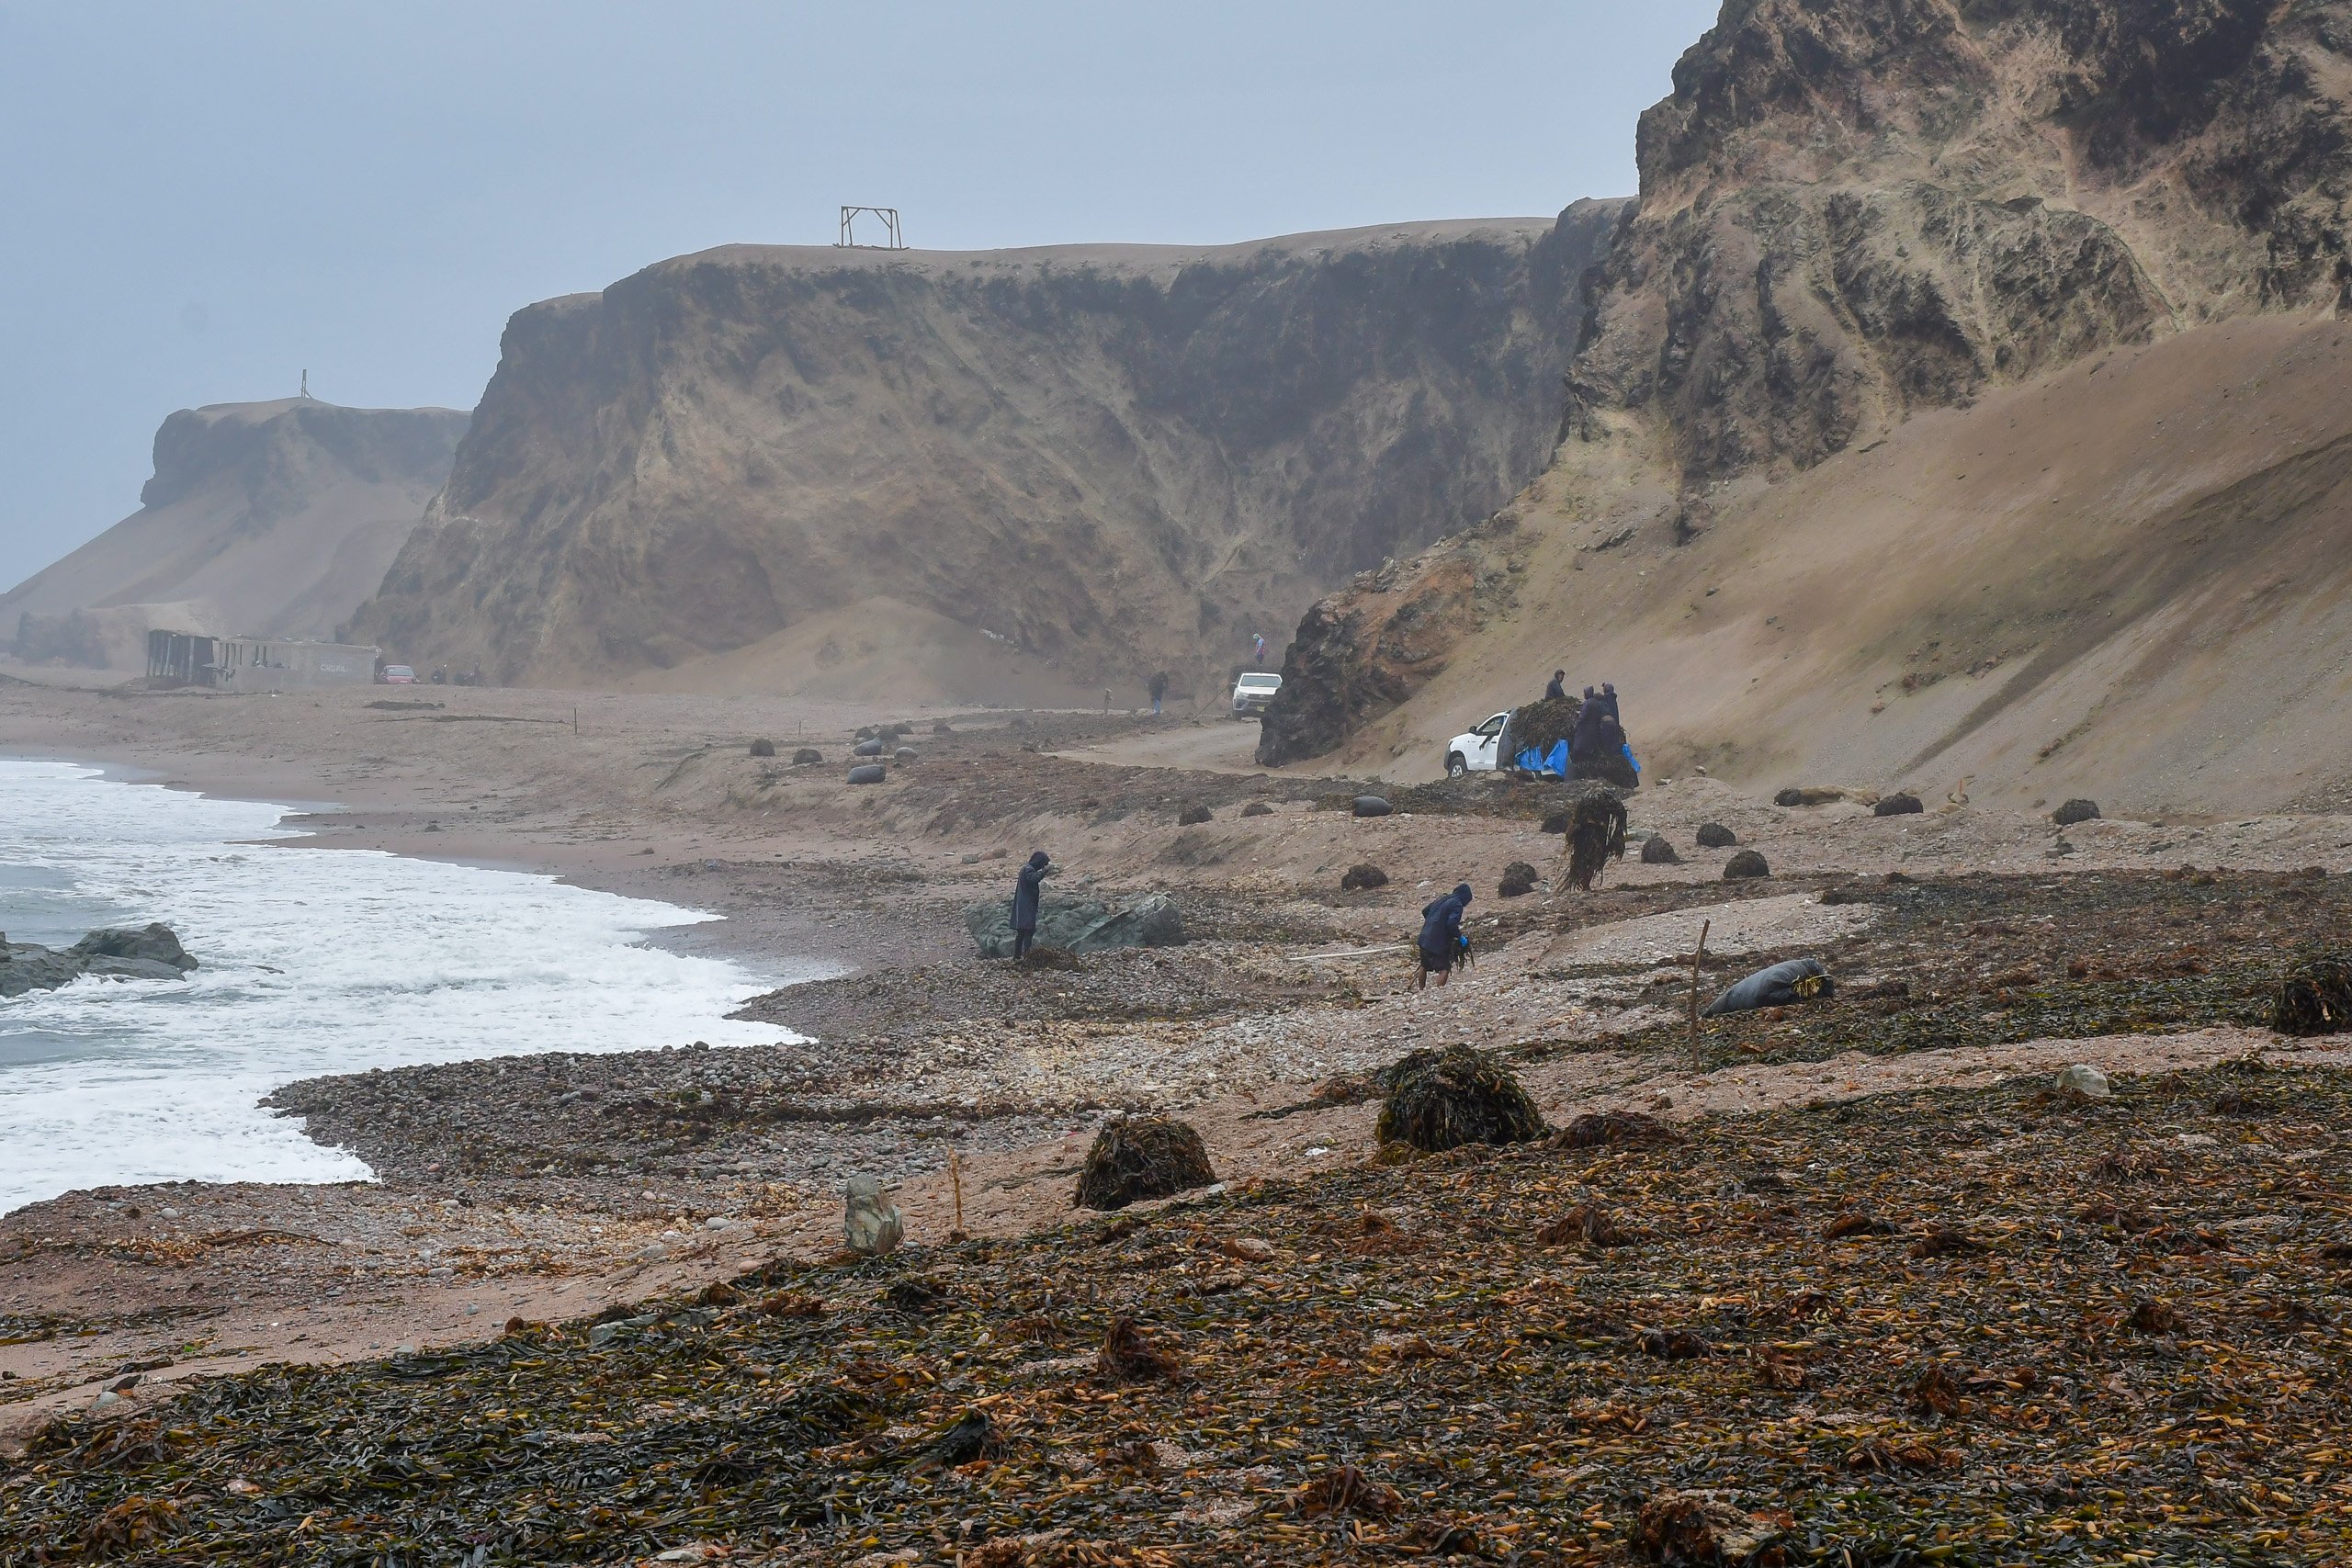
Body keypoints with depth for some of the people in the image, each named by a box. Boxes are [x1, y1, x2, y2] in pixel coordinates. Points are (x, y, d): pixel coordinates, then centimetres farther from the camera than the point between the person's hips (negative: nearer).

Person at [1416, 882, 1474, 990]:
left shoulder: (1443, 899, 15)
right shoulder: (1457, 905, -11)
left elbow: (1425, 911, 22)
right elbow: (1452, 923, -24)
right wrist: (1460, 937, -12)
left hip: (1424, 938, 8)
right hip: (1439, 941, -8)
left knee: (1424, 967, 24)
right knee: (1444, 969, -3)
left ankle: (1421, 988, 38)